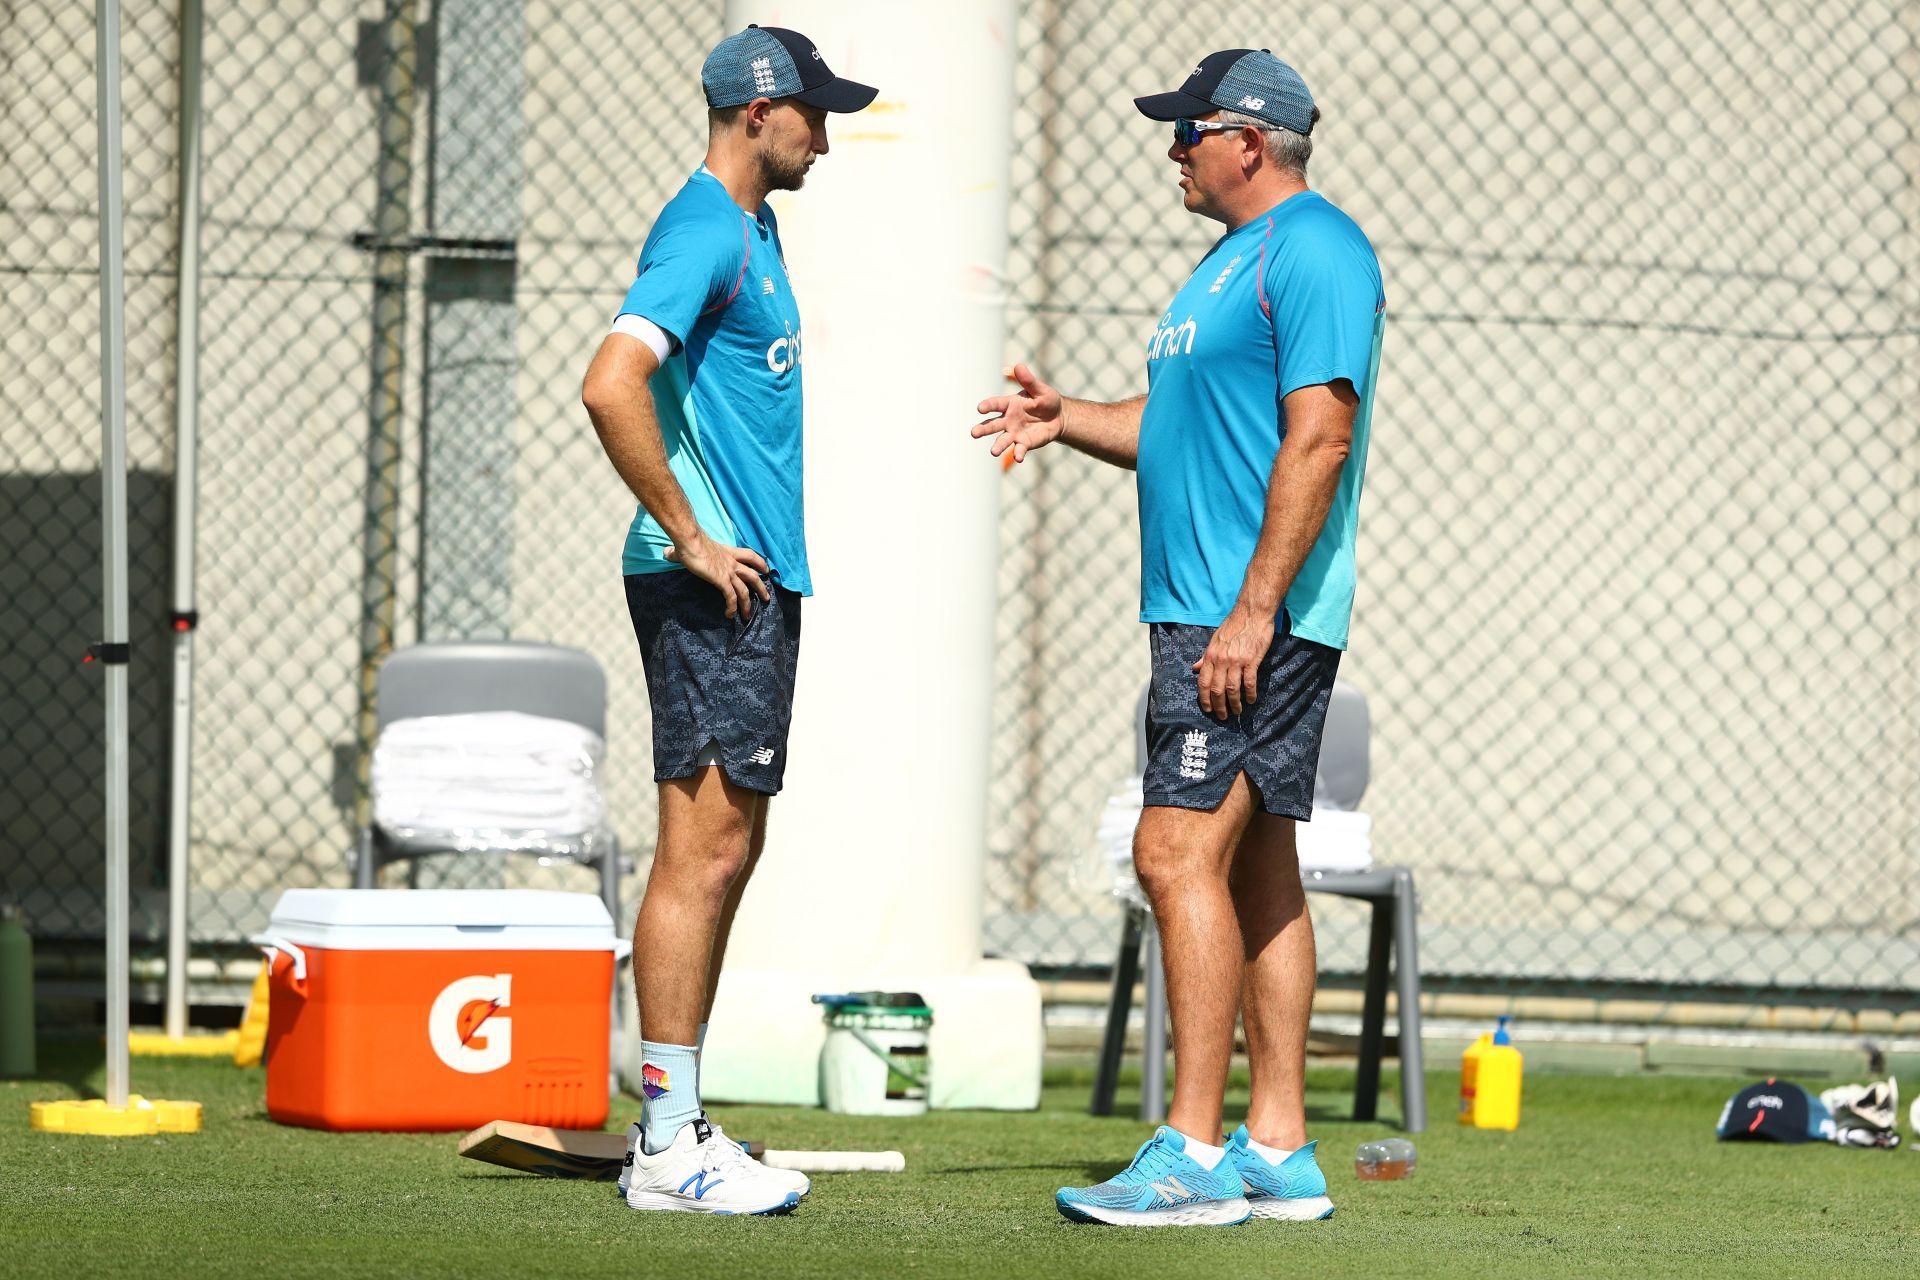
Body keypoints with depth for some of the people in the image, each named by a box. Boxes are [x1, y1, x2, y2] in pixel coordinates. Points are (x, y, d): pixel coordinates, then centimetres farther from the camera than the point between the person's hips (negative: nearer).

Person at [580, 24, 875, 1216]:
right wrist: (689, 538, -20)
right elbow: (611, 387, -27)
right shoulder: (703, 235, -14)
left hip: (755, 579, 10)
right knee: (703, 849, -10)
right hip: (711, 584, -10)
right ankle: (670, 1145, -9)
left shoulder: (755, 230, 18)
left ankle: (679, 1126, 13)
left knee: (728, 851, 10)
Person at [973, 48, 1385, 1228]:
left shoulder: (1313, 253, -13)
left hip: (1255, 620, -11)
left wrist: (1252, 612, -24)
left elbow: (1318, 438, -20)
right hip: (1203, 611, 11)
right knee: (1256, 869, 10)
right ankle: (1278, 1152, 12)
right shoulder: (1237, 259, 20)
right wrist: (1067, 419, 12)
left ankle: (1194, 1156, -17)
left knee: (1180, 855, -15)